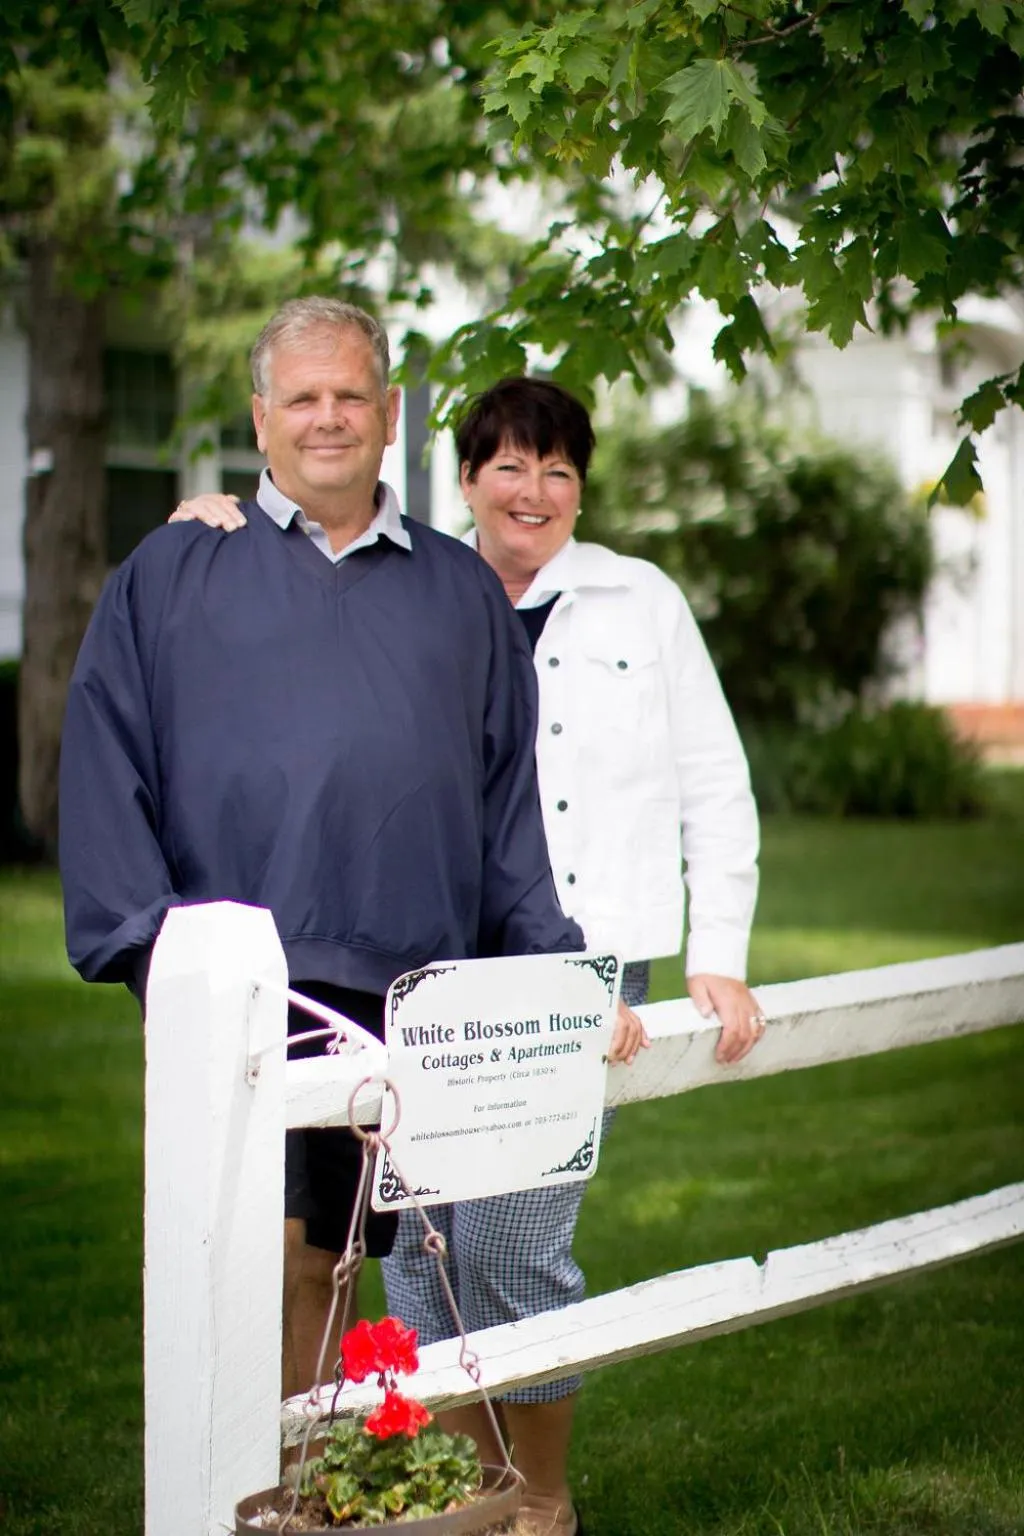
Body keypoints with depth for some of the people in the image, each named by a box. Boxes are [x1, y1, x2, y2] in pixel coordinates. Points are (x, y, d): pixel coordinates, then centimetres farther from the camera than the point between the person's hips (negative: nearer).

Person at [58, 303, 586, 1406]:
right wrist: (152, 943, -6)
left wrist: (554, 965, 8)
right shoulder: (172, 575, 12)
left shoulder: (461, 591, 20)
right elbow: (103, 769, 5)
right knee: (267, 1250, -16)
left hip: (420, 996, 3)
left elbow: (512, 790, 18)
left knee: (328, 1263, 7)